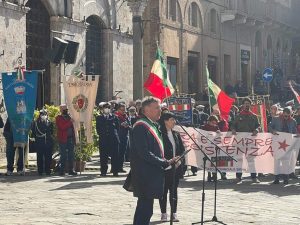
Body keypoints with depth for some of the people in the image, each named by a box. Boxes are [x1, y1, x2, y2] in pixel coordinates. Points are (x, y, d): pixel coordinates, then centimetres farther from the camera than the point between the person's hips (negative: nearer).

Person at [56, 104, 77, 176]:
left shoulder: (68, 117, 16)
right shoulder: (58, 118, -1)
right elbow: (62, 127, -16)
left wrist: (74, 137, 8)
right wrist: (70, 122, -17)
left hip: (70, 138, 6)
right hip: (63, 139, -6)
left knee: (71, 155, 5)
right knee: (63, 156, -5)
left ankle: (71, 170, 10)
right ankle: (62, 171, -1)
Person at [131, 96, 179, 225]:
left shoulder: (154, 126, 16)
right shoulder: (141, 127, -15)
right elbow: (144, 154, -22)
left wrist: (166, 162, 8)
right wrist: (166, 163, -19)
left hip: (153, 175, 10)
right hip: (145, 176, -10)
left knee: (145, 209, 14)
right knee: (145, 210, -8)